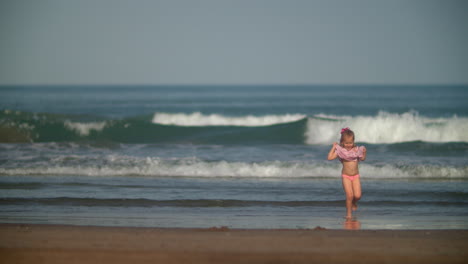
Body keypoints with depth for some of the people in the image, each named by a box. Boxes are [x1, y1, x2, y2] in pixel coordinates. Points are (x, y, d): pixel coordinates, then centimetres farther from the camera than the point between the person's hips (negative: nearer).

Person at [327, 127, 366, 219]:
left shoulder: (357, 150, -2)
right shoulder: (340, 150, -8)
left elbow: (362, 159, 13)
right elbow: (330, 157, -14)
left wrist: (364, 153, -7)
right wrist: (333, 147, -14)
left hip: (356, 176, 2)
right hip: (346, 176, -2)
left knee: (357, 195, -6)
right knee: (349, 195, -12)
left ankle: (354, 203, 30)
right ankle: (349, 213, 4)